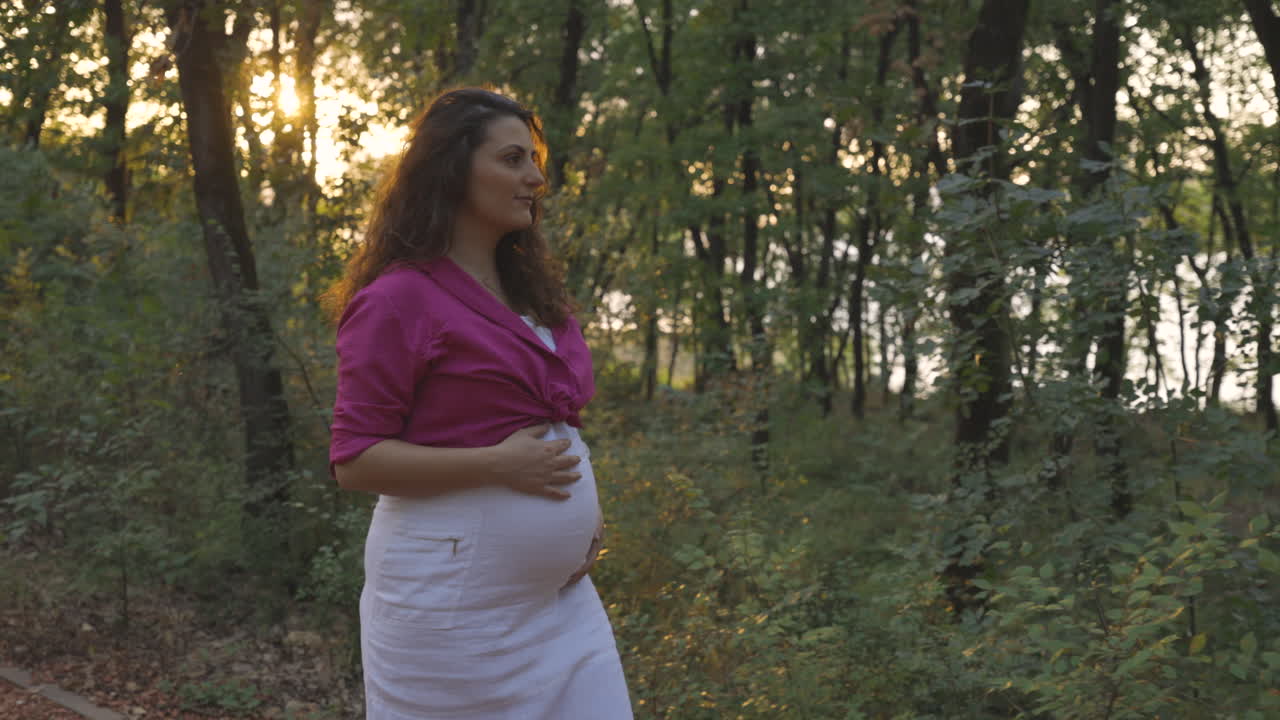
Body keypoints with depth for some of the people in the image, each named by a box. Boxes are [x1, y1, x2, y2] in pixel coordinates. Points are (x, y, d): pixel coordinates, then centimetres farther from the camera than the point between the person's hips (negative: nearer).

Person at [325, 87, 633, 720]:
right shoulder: (399, 300, -11)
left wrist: (585, 504, 6)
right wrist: (498, 465, -20)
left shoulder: (531, 292, 12)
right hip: (451, 599, -7)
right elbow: (354, 459, -13)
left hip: (558, 592, 7)